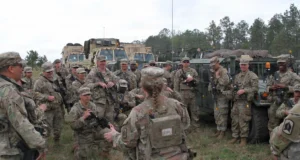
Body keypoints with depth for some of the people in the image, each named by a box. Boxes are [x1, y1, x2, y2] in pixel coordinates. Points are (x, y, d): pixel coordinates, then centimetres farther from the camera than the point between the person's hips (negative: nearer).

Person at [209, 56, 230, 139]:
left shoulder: (223, 71, -13)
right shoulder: (213, 72, 13)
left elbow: (225, 82, -27)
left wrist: (218, 76, -20)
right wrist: (210, 87, 8)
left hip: (222, 95, -9)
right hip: (216, 95, 9)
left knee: (222, 114, -5)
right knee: (216, 114, 14)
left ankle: (223, 132, 1)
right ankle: (218, 130, 25)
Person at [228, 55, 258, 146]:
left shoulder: (252, 76, -3)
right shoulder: (237, 76, 18)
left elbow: (255, 88, -10)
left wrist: (244, 90, -17)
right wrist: (234, 88, 6)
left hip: (245, 102, -7)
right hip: (236, 101, 7)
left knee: (243, 121, -7)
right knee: (234, 120, 9)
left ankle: (243, 139, 3)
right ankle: (235, 137, 19)